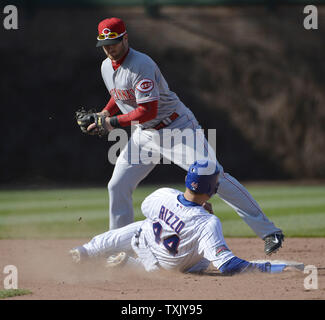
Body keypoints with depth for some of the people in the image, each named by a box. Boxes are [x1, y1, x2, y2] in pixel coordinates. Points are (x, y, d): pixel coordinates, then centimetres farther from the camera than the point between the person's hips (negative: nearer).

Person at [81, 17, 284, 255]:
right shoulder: (107, 67, 5)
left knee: (214, 177, -17)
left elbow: (148, 111, -27)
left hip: (177, 127, -8)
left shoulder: (141, 65, -23)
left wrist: (114, 122, -18)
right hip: (145, 134, 8)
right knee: (117, 187, 4)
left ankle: (268, 231, -19)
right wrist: (104, 114, 8)